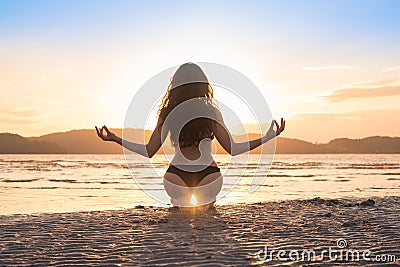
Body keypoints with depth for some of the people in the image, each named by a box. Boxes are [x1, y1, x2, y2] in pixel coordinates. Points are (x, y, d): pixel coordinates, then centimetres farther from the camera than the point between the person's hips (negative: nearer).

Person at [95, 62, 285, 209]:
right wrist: (268, 137, 5)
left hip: (176, 180, 1)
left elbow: (148, 152, 1)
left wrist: (114, 138, 11)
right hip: (209, 180, 0)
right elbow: (233, 149, -4)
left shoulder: (167, 114, -3)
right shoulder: (212, 112, -4)